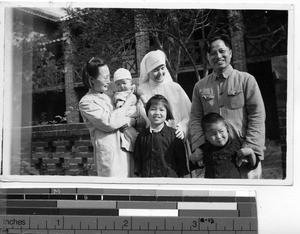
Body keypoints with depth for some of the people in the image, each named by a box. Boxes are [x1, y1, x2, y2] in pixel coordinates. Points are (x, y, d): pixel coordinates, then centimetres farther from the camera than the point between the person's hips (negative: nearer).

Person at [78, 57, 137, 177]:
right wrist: (127, 103, -7)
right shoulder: (86, 102, -6)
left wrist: (131, 120, -2)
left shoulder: (106, 97, 19)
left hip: (123, 149, 8)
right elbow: (109, 122, -16)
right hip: (109, 153, -8)